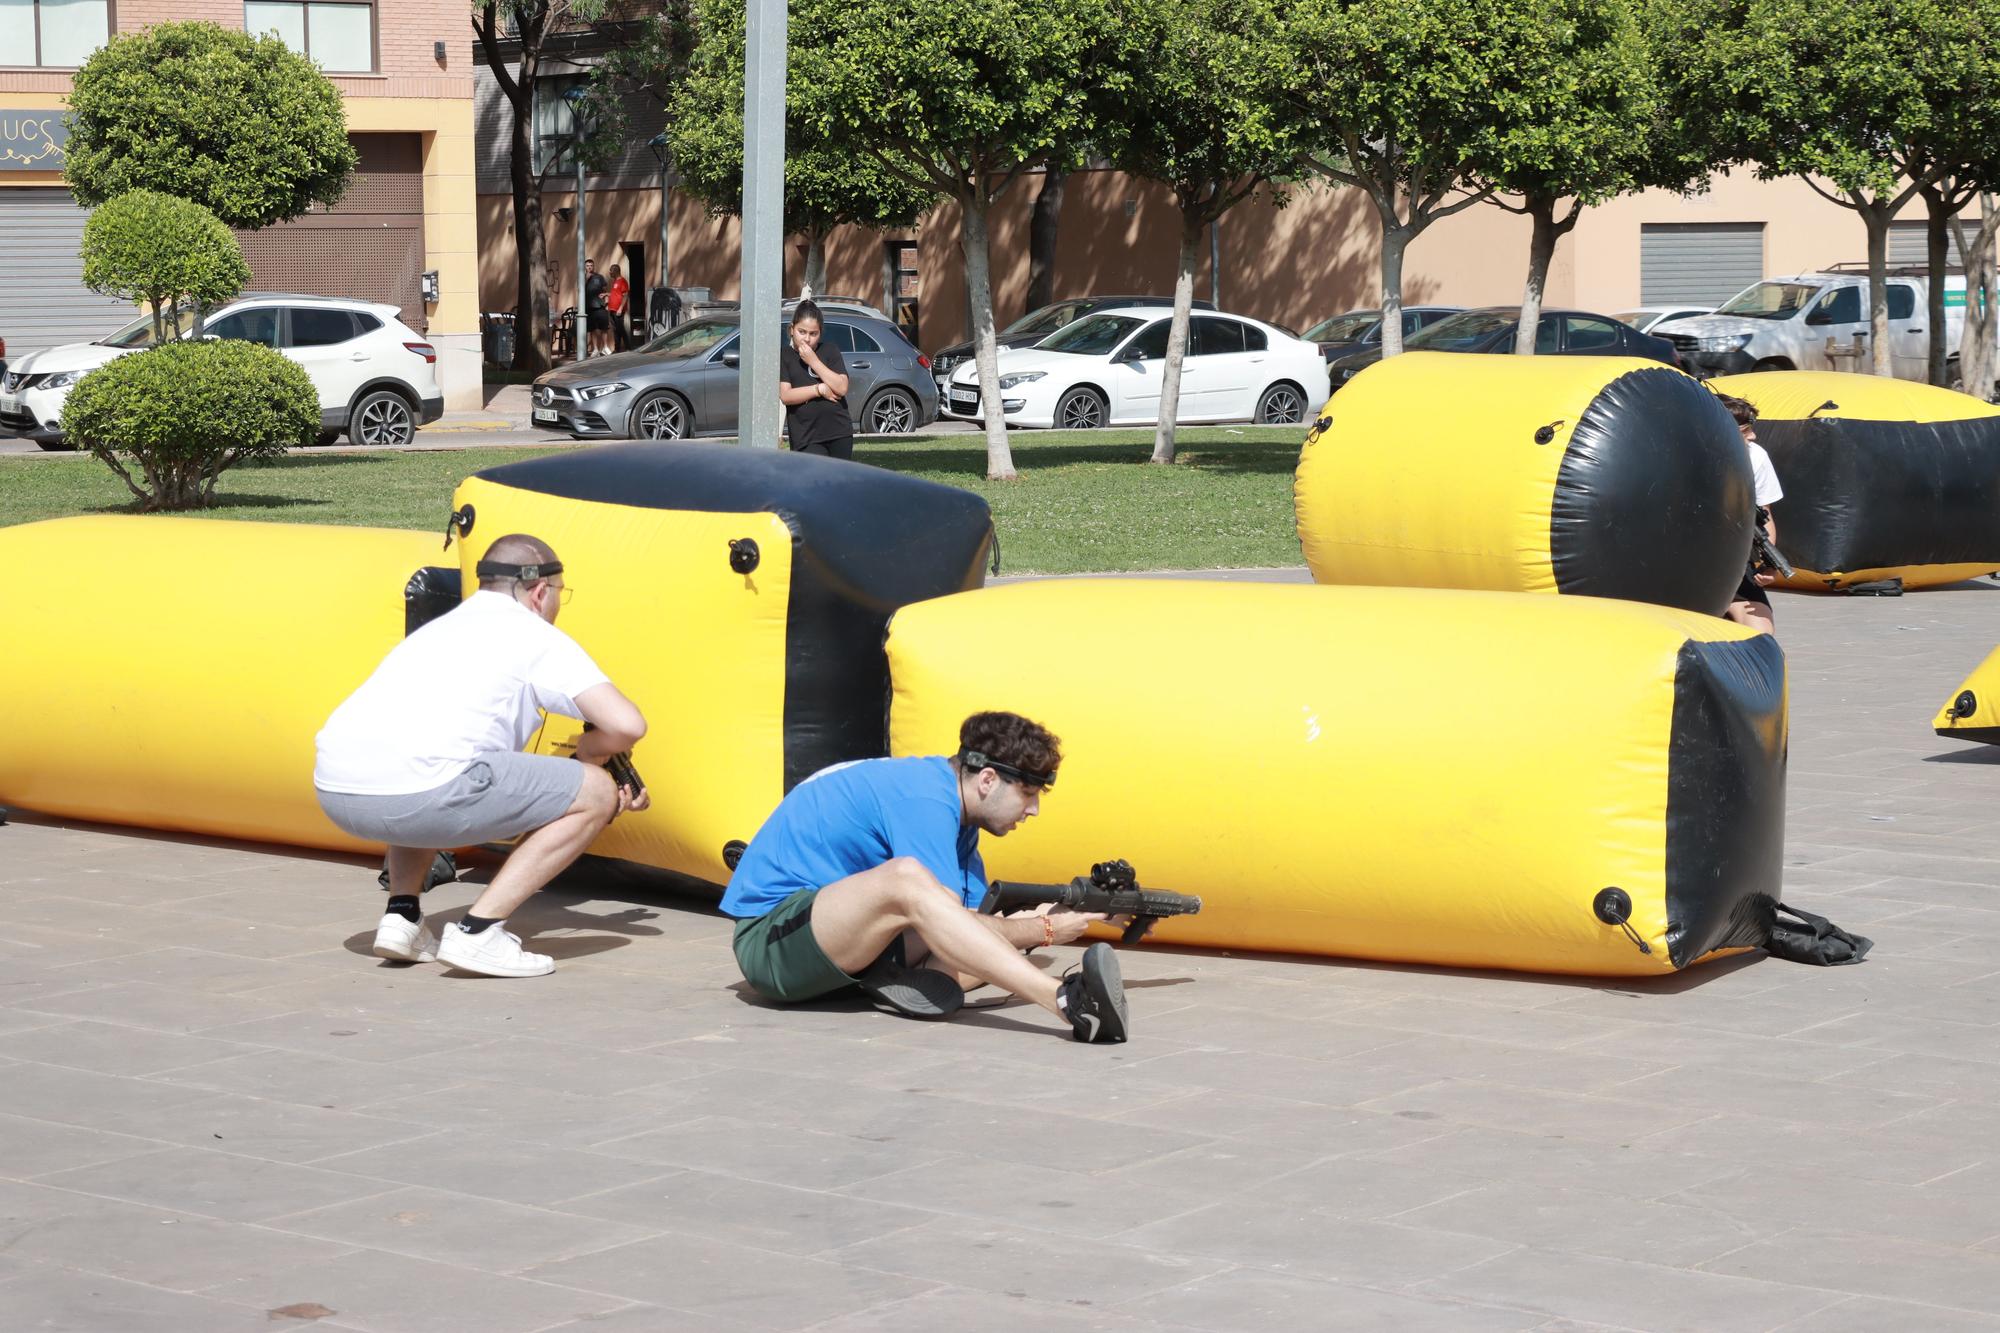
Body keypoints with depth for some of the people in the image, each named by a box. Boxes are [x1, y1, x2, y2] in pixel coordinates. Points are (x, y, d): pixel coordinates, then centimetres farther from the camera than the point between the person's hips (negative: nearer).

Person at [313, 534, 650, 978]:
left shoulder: (441, 626, 33)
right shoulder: (537, 637, 12)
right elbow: (627, 726, 0)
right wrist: (590, 751, 24)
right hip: (416, 794, -8)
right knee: (594, 794, 6)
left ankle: (401, 916, 21)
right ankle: (478, 932, -1)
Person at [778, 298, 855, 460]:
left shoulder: (830, 351, 9)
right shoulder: (784, 356, 3)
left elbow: (842, 388, -5)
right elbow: (785, 395, -7)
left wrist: (813, 361, -8)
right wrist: (819, 389, -8)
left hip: (840, 433, 3)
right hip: (806, 439, -3)